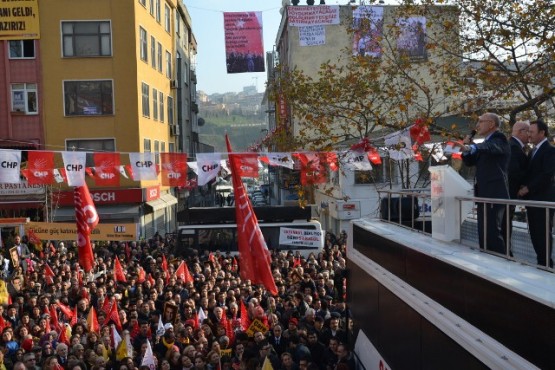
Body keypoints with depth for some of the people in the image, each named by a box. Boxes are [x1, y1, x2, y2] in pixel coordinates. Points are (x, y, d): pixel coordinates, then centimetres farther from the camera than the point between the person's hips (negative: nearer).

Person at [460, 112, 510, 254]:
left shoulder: (499, 139, -7)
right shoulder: (485, 142, 19)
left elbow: (490, 147, -32)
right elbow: (470, 162, 22)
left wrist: (471, 147, -50)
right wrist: (466, 148, 3)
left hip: (494, 194, -9)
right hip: (484, 194, 9)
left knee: (492, 232, -13)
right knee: (484, 233, 12)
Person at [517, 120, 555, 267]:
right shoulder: (534, 151, 18)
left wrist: (528, 188, -16)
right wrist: (525, 188, 2)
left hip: (543, 199, -8)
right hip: (532, 199, 8)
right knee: (535, 233, 10)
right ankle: (541, 262, 17)